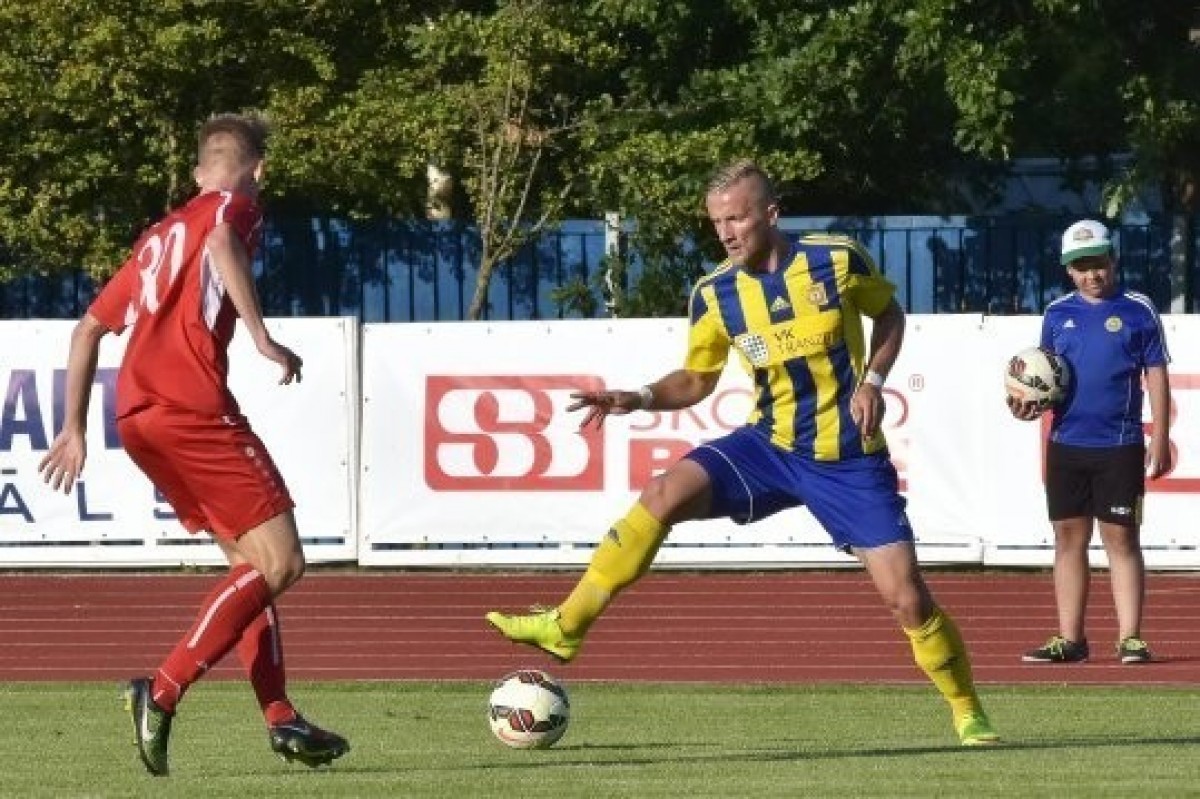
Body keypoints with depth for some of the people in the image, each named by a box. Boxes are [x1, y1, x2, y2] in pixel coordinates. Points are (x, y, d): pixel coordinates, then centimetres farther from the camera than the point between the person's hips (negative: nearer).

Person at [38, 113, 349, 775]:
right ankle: (162, 694, -18)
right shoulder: (236, 206, 8)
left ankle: (280, 720, 11)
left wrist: (75, 429, 30)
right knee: (280, 565, -6)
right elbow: (222, 242, -18)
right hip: (192, 406, -8)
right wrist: (263, 339, -20)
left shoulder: (159, 235, 29)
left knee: (249, 562, 17)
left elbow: (89, 329, 28)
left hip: (135, 415, 8)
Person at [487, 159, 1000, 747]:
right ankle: (565, 627, -17)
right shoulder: (715, 294, -4)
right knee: (663, 494, -21)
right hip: (772, 446, 2)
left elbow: (889, 313, 7)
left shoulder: (838, 259, -11)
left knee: (907, 599, -8)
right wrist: (639, 399, -10)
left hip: (850, 458, -2)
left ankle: (968, 714, 14)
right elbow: (696, 380, 8)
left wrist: (873, 380, -8)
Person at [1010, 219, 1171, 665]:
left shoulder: (1138, 311, 0)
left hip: (1119, 447, -4)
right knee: (1069, 538, 6)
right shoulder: (1057, 314, 9)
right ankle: (1069, 640, 10)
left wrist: (1160, 438, -6)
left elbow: (1156, 376, 0)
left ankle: (1130, 638, -3)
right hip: (1066, 444, 4)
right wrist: (1029, 405, -7)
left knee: (1121, 539, -3)